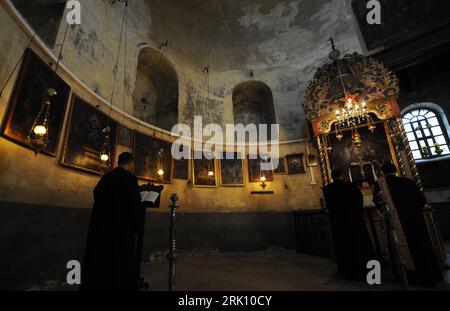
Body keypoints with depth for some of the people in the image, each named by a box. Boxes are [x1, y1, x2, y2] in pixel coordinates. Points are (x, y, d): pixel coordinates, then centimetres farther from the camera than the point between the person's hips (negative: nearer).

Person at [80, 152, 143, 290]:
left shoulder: (106, 177, 9)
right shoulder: (130, 178, -13)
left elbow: (97, 195, 14)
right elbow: (135, 205, -15)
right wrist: (138, 226, -2)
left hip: (100, 226, 7)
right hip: (121, 228, -7)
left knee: (99, 263, 17)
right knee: (121, 264, 5)